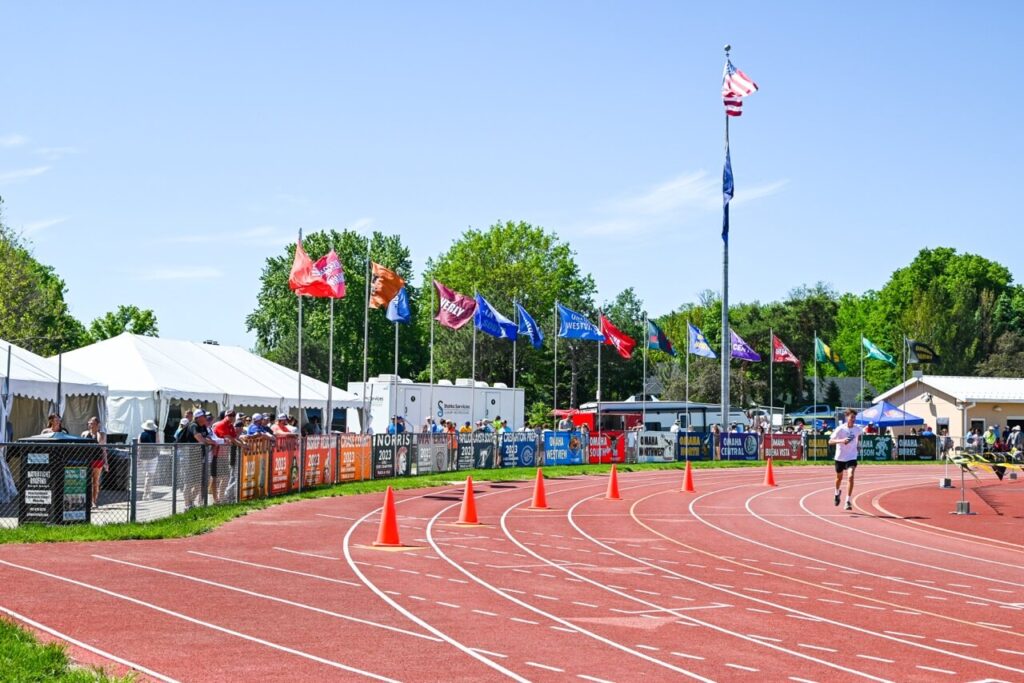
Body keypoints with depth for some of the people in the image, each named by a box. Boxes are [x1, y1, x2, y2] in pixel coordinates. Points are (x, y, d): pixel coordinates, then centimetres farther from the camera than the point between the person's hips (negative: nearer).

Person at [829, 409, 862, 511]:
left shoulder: (857, 429, -3)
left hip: (851, 457, 1)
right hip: (840, 457, -1)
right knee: (839, 478, 18)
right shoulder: (840, 429, -15)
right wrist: (841, 441, -37)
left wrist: (858, 443, 10)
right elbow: (830, 441, -21)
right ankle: (837, 492, 52)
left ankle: (848, 501, -16)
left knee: (851, 476, -20)